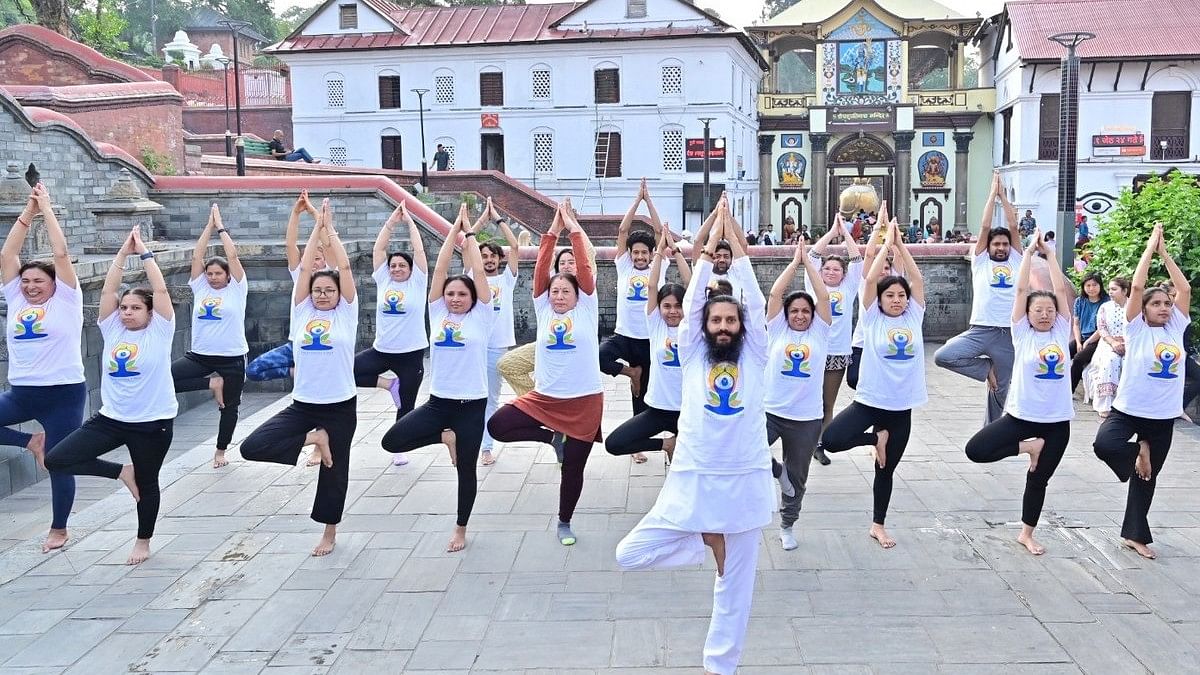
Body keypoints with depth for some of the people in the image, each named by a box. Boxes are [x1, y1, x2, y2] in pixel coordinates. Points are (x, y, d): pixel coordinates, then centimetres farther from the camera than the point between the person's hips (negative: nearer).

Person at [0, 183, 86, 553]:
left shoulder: (66, 301, -4)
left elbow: (61, 253, -10)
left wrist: (46, 208, -4)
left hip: (63, 393, -5)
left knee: (59, 464, 3)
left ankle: (59, 530, 21)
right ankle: (31, 441, 12)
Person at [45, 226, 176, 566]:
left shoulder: (159, 332, -5)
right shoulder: (112, 330, 5)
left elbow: (161, 290, -13)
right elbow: (108, 289, 0)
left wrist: (144, 252, -8)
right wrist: (124, 252, -1)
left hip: (153, 422, -4)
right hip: (110, 418, 4)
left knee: (147, 482, 9)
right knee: (56, 459, -5)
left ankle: (143, 541, 30)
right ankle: (121, 472, 13)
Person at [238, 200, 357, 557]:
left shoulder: (346, 313, 0)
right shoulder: (302, 312, 4)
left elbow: (344, 267, -6)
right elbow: (304, 268, 0)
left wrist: (331, 227, 0)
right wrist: (317, 227, 3)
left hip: (340, 406, -2)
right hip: (302, 405, 2)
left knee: (334, 470, 9)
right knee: (251, 447, -13)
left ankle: (329, 533, 29)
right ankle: (312, 439, 5)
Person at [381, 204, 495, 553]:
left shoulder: (481, 317, -2)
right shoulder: (438, 314, 5)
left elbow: (479, 272, -7)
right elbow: (439, 269, 2)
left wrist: (470, 232, 0)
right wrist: (454, 230, 2)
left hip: (471, 404, -3)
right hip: (437, 401, 3)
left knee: (466, 469, 7)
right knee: (392, 441, -9)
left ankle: (460, 529, 28)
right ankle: (445, 437, 15)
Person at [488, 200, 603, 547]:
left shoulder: (586, 310, 0)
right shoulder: (543, 311, 5)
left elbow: (584, 268, -8)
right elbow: (541, 269, -2)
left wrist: (574, 228, -7)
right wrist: (553, 231, -7)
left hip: (584, 400, -2)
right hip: (544, 398, 2)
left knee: (573, 466, 5)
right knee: (497, 425, -12)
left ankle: (564, 523, 27)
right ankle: (552, 437, 7)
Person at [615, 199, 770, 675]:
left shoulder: (754, 356, 4)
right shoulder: (692, 354, 4)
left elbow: (754, 301, -2)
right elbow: (692, 302, -2)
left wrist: (734, 241, 0)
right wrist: (710, 244, 0)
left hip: (746, 482, 0)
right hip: (692, 480, 0)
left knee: (735, 586, 9)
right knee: (629, 556, -4)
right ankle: (708, 539, 16)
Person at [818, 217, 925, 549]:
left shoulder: (914, 317, 5)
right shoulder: (872, 319, -3)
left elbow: (917, 279, -1)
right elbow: (870, 279, -12)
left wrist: (901, 244, -3)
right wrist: (887, 243, -8)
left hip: (901, 407, 2)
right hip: (869, 400, -2)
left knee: (886, 469, 13)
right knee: (830, 440, -23)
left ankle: (878, 525, 30)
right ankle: (876, 438, 6)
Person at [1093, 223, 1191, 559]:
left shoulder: (1176, 328, 5)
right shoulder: (1137, 329, -5)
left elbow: (1185, 289, 0)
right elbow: (1136, 286, -14)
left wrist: (1165, 253, 0)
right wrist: (1150, 247, -7)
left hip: (1163, 415, 3)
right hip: (1128, 409, -3)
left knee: (1147, 477, 11)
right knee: (1104, 444, -31)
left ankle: (1135, 534, 25)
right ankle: (1138, 453, 3)